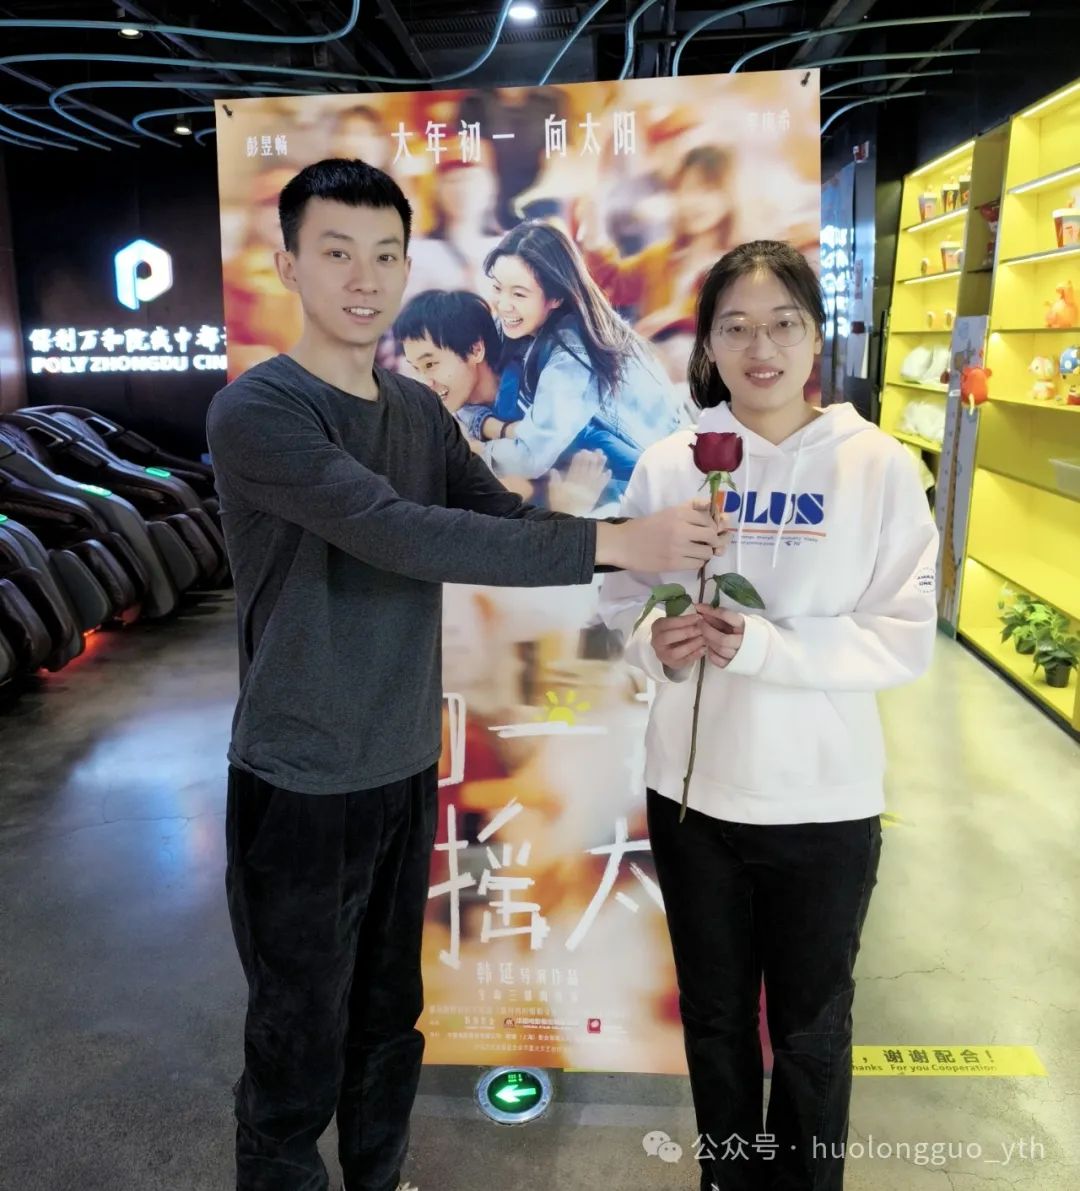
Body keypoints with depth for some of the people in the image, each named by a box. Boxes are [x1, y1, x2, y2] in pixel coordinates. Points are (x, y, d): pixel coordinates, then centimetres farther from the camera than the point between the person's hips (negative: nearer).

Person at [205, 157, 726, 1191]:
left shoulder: (419, 411, 6)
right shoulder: (256, 410, -17)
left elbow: (508, 517, 3)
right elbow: (405, 536, -28)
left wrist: (657, 549, -12)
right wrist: (611, 543, -27)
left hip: (405, 768, 6)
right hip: (300, 785, -6)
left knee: (389, 1025, 22)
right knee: (301, 1058, 10)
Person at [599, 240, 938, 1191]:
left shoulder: (879, 466, -10)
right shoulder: (670, 465, -4)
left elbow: (906, 640, -12)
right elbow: (623, 596, 5)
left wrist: (763, 644, -24)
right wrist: (657, 639, -17)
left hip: (824, 799, -2)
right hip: (692, 789, 2)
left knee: (811, 1030, 18)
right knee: (715, 1015, 22)